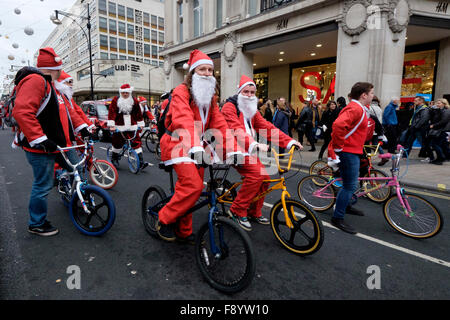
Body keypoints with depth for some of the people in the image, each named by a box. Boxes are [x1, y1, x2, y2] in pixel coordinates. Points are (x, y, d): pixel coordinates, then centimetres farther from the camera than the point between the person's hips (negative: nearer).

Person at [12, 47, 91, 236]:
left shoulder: (50, 85, 17)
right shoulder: (36, 81, -17)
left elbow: (66, 110, 20)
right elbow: (22, 111, -29)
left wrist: (81, 127, 11)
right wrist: (40, 139, -31)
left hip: (55, 144, 10)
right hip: (40, 149, -10)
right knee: (43, 187, 0)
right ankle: (37, 224, 17)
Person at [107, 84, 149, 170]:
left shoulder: (134, 101, 7)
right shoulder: (116, 100, 0)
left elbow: (139, 113, 13)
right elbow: (111, 112, -6)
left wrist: (141, 124, 14)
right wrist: (111, 125, -13)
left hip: (132, 126, 2)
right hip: (119, 126, -2)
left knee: (136, 142, -4)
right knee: (117, 143, 5)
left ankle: (141, 161, -4)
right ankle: (114, 159, 28)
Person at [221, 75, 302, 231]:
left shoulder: (252, 111, 17)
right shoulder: (230, 107, -9)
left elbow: (267, 127, 7)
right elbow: (236, 129, -26)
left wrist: (289, 141, -5)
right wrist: (254, 144, -43)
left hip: (247, 150, 8)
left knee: (264, 177, -3)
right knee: (257, 173, -26)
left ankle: (254, 212, 16)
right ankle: (238, 210, -13)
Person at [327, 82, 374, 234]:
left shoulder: (360, 108, 17)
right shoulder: (355, 109, -18)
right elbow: (338, 125, -35)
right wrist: (338, 147, -26)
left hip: (352, 151, 11)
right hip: (348, 152, -11)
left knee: (351, 183, 23)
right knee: (350, 185, -7)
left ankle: (345, 206, 41)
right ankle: (337, 218, 1)